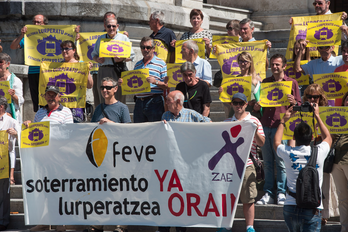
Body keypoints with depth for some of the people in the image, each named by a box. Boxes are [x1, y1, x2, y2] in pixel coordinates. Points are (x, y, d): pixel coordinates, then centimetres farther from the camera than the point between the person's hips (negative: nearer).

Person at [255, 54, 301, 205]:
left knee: (281, 162, -3)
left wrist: (293, 102, -15)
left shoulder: (292, 83, 7)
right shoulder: (265, 82, 17)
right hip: (265, 125, 4)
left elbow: (299, 104, 8)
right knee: (267, 162, 5)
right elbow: (259, 102, 24)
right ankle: (268, 194, 10)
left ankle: (281, 193, 4)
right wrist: (256, 107, 1)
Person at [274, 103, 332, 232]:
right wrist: (317, 116, 30)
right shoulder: (319, 153, -3)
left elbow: (276, 142, 25)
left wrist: (283, 120, 31)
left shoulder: (288, 153, -2)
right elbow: (328, 137, 23)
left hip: (290, 208, 2)